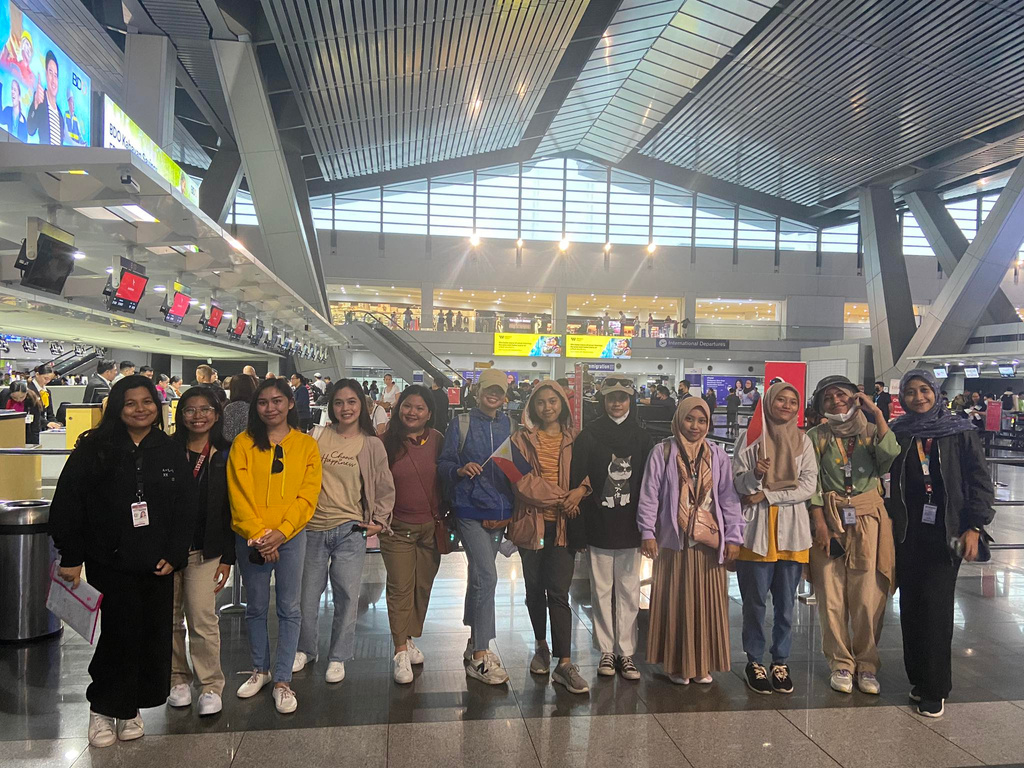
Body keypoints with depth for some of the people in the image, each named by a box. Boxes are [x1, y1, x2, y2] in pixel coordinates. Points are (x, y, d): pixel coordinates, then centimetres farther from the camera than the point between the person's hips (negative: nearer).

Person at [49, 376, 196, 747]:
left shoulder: (171, 453, 6)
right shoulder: (93, 450, -3)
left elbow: (185, 509, 7)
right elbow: (66, 504, -4)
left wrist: (174, 555, -1)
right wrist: (71, 557, -6)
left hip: (157, 564, 3)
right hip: (110, 563, -3)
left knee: (154, 636, 5)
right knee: (121, 635, -2)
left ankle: (129, 708, 25)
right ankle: (103, 709, 21)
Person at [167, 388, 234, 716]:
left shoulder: (226, 455, 2)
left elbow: (231, 509, 2)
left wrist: (227, 557, -1)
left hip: (205, 550, -1)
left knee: (203, 619, -4)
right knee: (170, 618, 9)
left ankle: (211, 686, 11)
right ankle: (178, 679, 27)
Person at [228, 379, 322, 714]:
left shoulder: (306, 444, 2)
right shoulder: (243, 443, 1)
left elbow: (308, 495, -4)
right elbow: (239, 494, -4)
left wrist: (280, 532, -14)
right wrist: (258, 535, -13)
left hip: (290, 536, 0)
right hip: (251, 538, 1)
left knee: (289, 609, 3)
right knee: (256, 607, 13)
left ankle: (282, 680, 14)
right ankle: (260, 669, 31)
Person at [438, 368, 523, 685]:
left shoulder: (508, 426, 11)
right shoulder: (461, 425, 0)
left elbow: (521, 467, 15)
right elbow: (443, 464, -1)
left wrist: (520, 464, -7)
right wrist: (460, 470, -20)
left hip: (499, 510, 5)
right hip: (470, 510, -4)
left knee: (480, 576, 16)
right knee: (486, 577, -13)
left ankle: (475, 643, 32)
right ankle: (480, 657, -5)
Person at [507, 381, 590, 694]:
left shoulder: (575, 439, 6)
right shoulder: (522, 439, 2)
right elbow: (521, 479, -8)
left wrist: (581, 489, -13)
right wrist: (559, 497, -15)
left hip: (564, 524, -1)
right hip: (532, 521, 1)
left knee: (558, 592, -7)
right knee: (535, 588, 14)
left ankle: (564, 663, -3)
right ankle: (541, 645, 35)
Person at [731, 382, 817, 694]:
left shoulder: (803, 441, 7)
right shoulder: (749, 438, 1)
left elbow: (808, 486, -2)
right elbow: (738, 484, -1)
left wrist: (766, 496, -10)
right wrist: (754, 474, -22)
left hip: (791, 530, 2)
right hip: (756, 529, -2)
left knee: (786, 603, 10)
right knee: (755, 601, 5)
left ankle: (780, 661, 23)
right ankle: (754, 662, 18)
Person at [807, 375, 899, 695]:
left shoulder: (871, 431, 8)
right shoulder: (816, 436, 5)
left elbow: (891, 458, -13)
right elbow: (812, 482, -1)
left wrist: (877, 413, -12)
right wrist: (819, 523, -9)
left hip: (868, 517, 0)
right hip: (830, 516, 0)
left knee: (869, 595, -1)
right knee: (832, 594, 2)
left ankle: (867, 664, 16)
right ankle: (840, 663, 17)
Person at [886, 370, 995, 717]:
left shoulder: (961, 433, 2)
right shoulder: (897, 434, 8)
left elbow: (980, 482, 0)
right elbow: (885, 477, 6)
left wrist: (974, 528, -7)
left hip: (946, 532, -3)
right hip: (907, 531, 3)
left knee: (935, 604, -6)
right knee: (910, 604, 5)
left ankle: (934, 689, 5)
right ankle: (917, 677, 19)